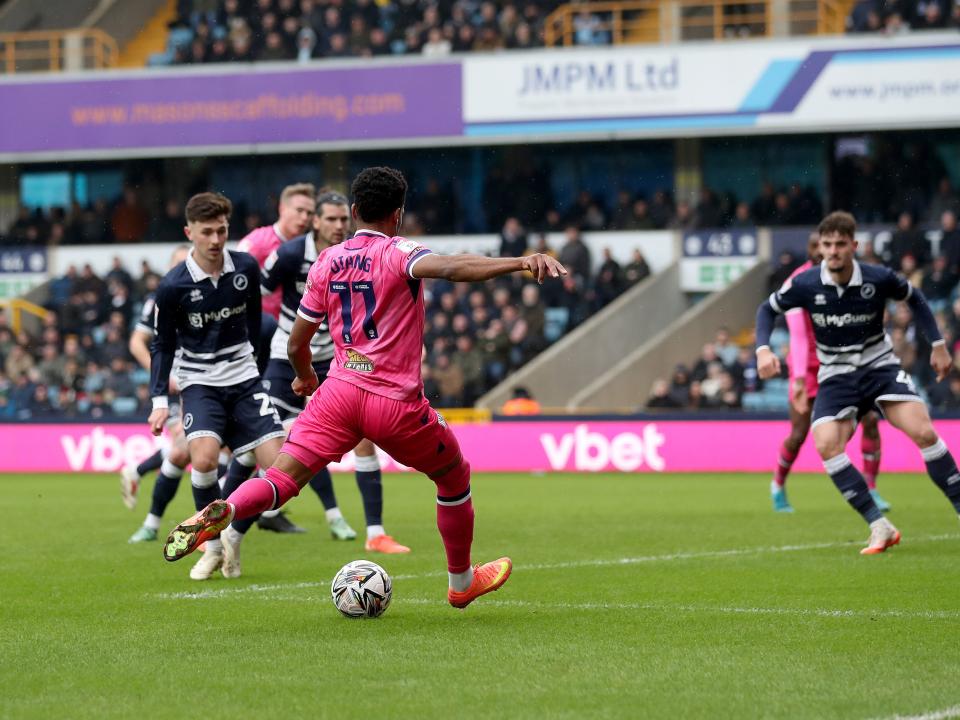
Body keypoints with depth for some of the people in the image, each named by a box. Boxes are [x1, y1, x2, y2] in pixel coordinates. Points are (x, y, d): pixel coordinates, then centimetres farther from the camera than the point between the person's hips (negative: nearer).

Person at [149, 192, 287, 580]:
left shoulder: (246, 268, -5)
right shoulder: (173, 286, -13)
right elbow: (162, 345, -2)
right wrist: (159, 399, -9)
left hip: (243, 378, 3)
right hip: (199, 383, -3)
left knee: (278, 464, -11)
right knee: (204, 457, -28)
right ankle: (213, 547, -8)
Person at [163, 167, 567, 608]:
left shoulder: (326, 263, 9)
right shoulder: (396, 252, -6)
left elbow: (296, 345, 14)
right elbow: (449, 268, -28)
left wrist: (305, 376, 37)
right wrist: (521, 262, -39)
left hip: (339, 391, 3)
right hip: (397, 405, -3)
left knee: (281, 479, -3)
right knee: (455, 478, 21)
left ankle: (220, 513, -35)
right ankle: (462, 583, 34)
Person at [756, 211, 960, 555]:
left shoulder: (878, 279, -12)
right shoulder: (805, 285, -12)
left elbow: (914, 298, 9)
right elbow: (768, 308, 6)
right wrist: (763, 349, -11)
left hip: (879, 365, -1)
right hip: (836, 375, 1)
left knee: (923, 432, -22)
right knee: (826, 445, -24)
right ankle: (880, 526, -19)